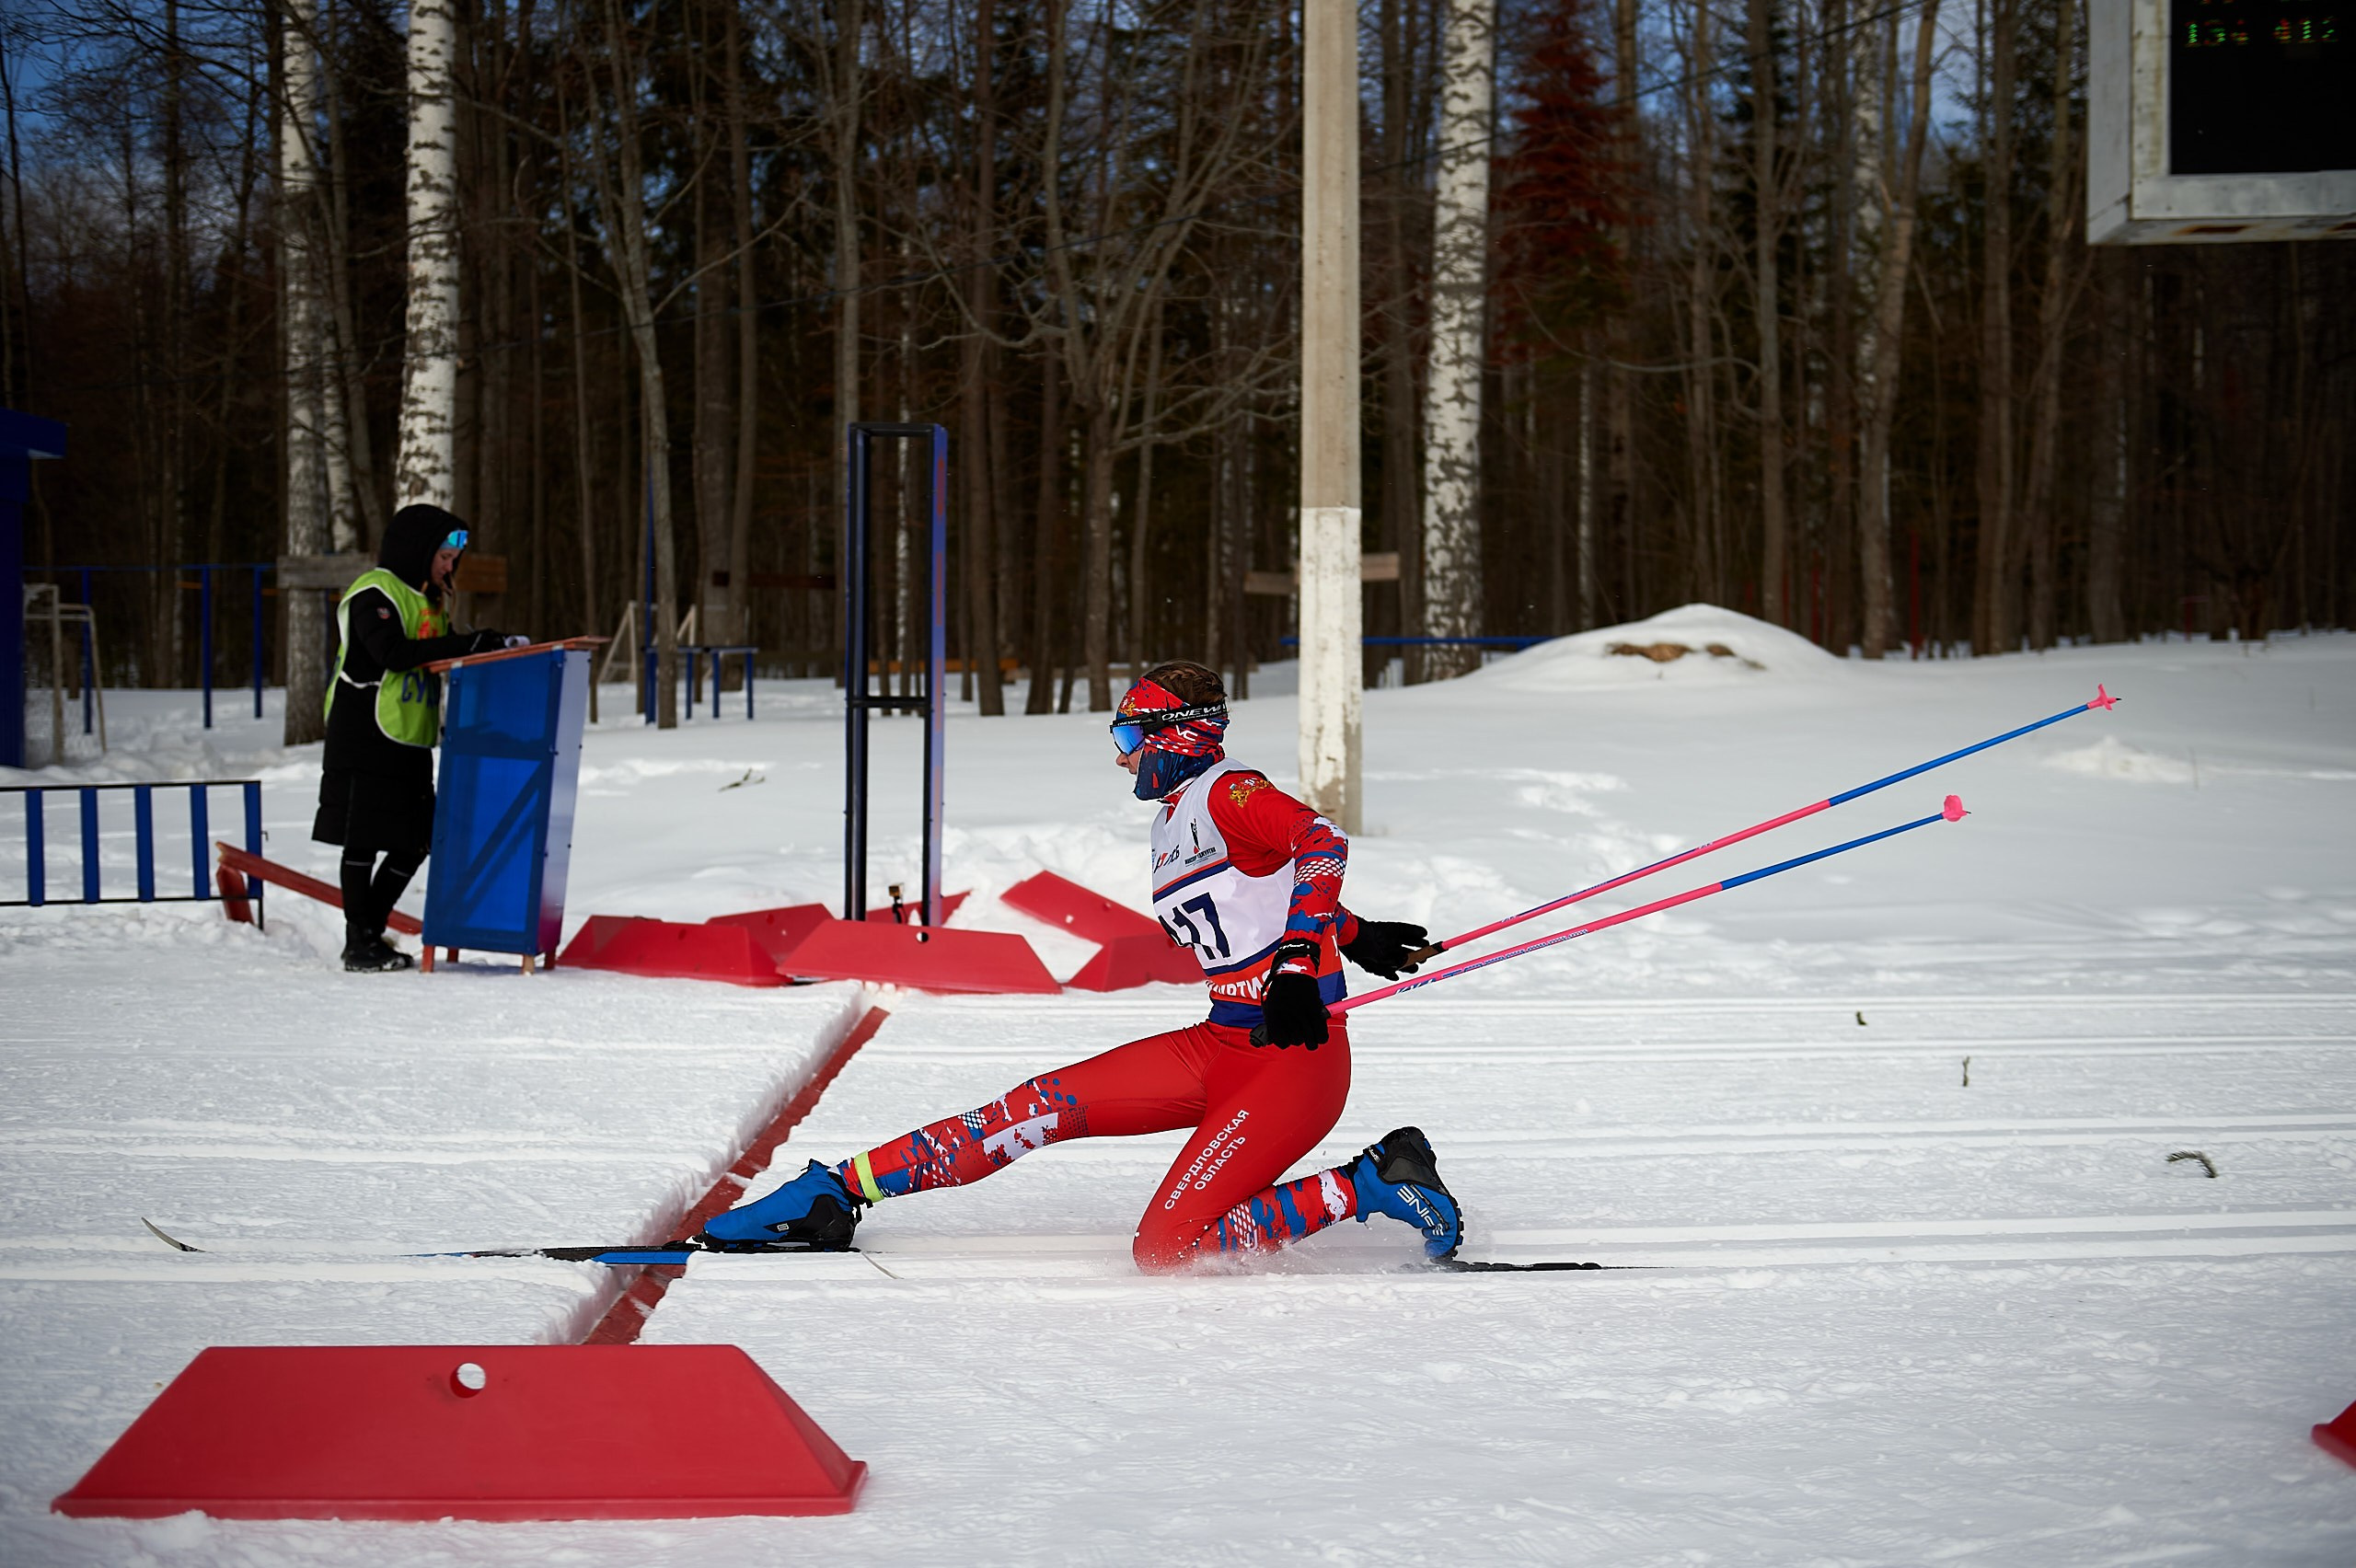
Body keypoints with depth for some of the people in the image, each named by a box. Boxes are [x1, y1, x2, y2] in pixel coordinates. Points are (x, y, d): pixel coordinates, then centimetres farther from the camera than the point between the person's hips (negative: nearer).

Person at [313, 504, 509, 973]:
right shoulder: (375, 592, -10)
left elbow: (436, 662, 17)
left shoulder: (426, 598, 19)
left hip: (411, 741, 9)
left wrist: (491, 648, -1)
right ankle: (357, 944, 2)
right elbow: (392, 653, -24)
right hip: (365, 737, -9)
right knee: (362, 840, -3)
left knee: (413, 842, 8)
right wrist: (465, 644, -25)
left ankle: (372, 935, 19)